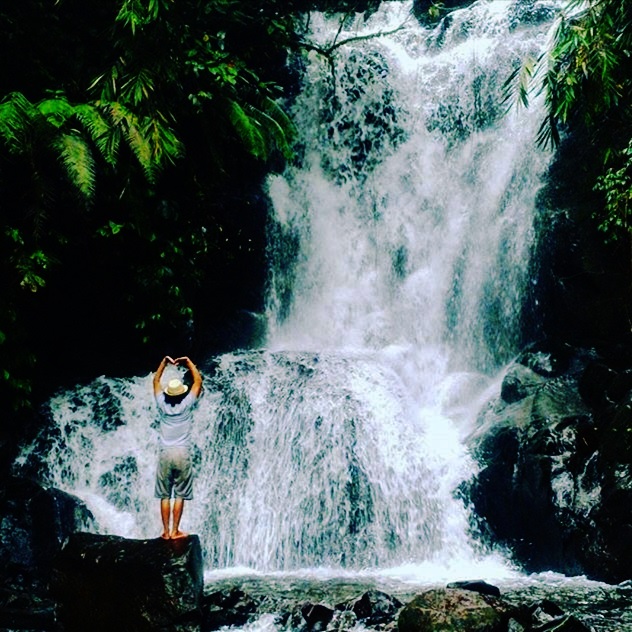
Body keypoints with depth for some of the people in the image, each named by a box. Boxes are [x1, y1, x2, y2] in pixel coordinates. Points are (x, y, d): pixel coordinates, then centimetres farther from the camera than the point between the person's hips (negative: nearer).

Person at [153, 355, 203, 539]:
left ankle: (166, 531, 5)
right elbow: (198, 380, 9)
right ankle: (175, 531, 1)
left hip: (165, 453, 2)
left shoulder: (162, 404, 4)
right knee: (180, 495, 2)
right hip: (183, 454, -2)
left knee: (164, 495, 5)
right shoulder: (187, 404, -1)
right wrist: (188, 363, 14)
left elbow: (156, 380, 17)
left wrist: (164, 362, 18)